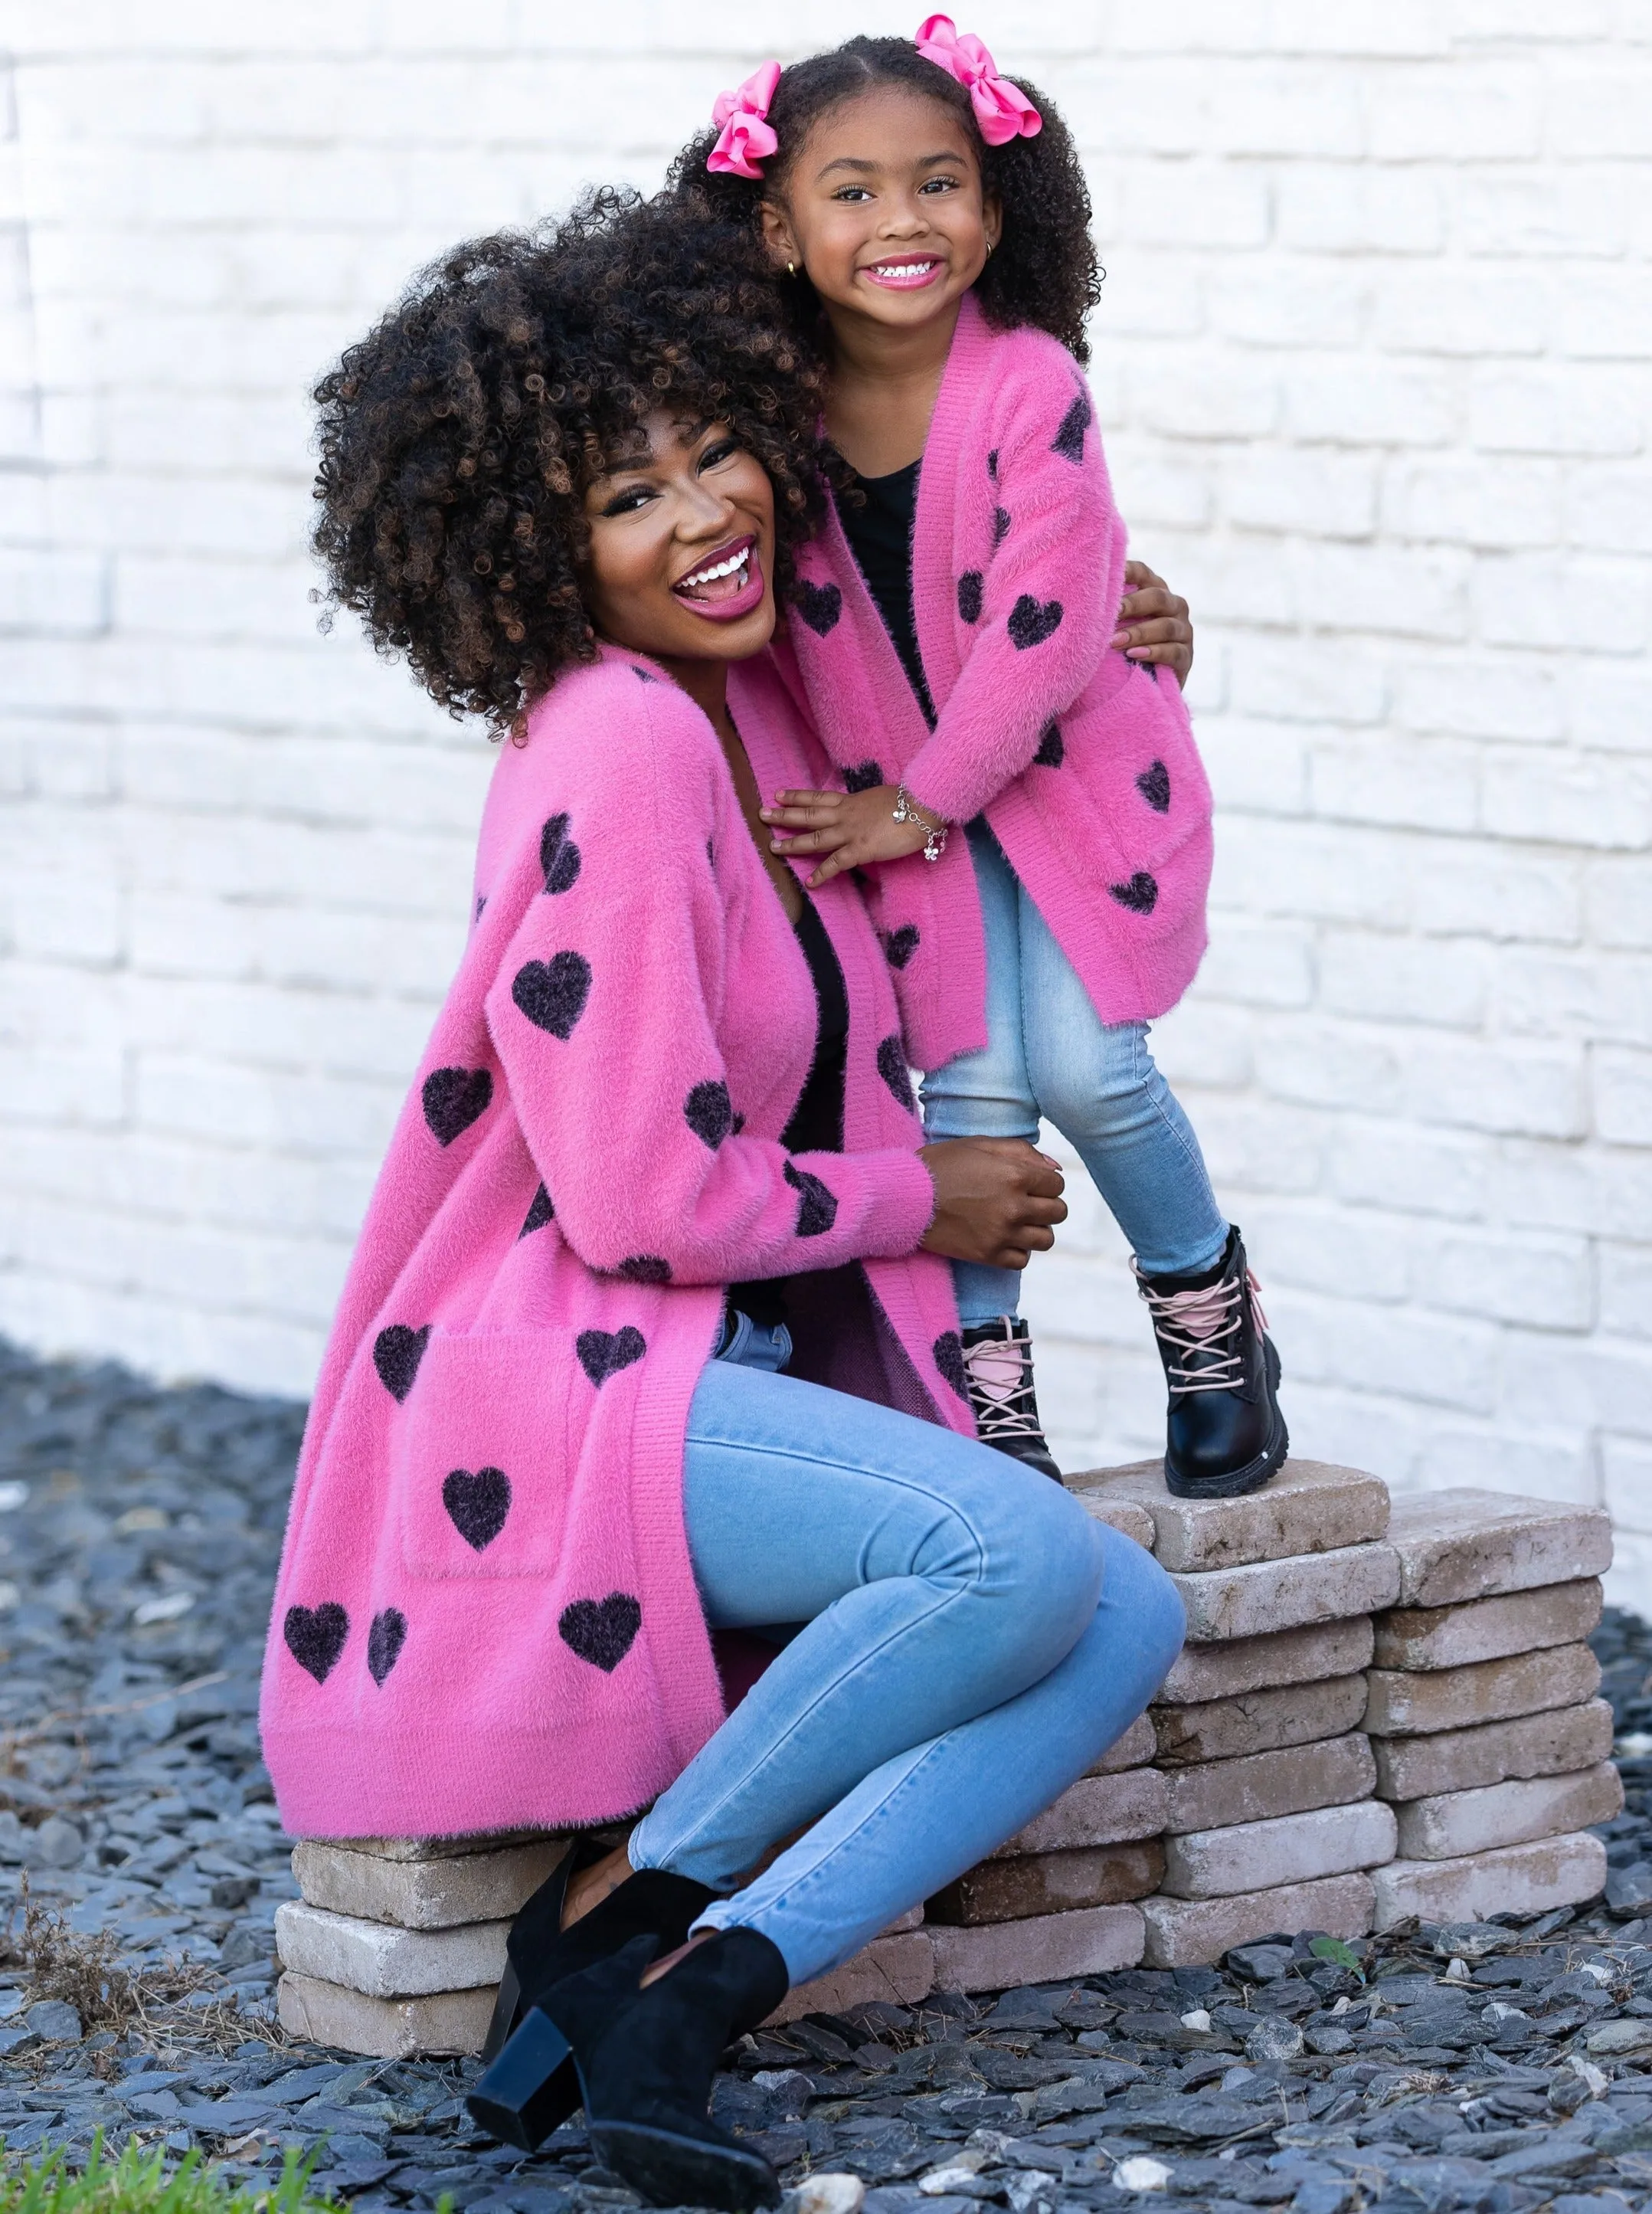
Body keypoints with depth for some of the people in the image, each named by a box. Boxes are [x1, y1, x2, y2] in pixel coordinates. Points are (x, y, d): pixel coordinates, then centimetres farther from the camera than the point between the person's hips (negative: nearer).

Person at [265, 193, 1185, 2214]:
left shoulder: (755, 702, 8)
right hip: (545, 1397, -9)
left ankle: (686, 1992, -16)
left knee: (1128, 1628, -8)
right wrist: (919, 1203, -5)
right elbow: (645, 1201, -21)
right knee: (1025, 1558, -28)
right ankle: (617, 1908, -11)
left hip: (726, 1379, 9)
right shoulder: (618, 753, -19)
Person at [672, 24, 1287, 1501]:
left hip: (1075, 762, -3)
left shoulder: (1029, 387, -23)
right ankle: (985, 1383, 4)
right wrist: (873, 796, -4)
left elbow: (1043, 630, -21)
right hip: (903, 788, 3)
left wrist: (921, 803, -15)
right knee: (975, 1074, -8)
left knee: (1083, 1059, -12)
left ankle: (1211, 1310, 13)